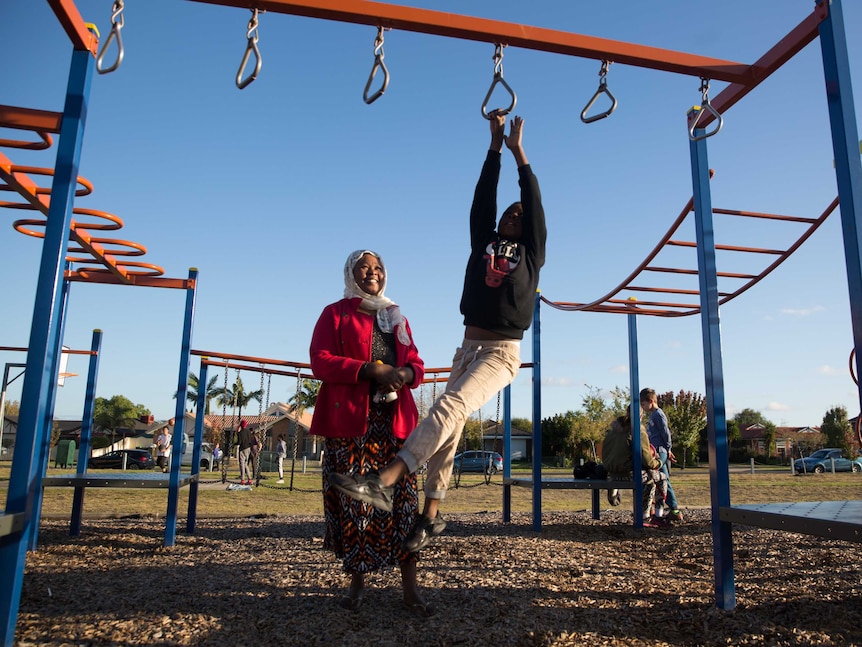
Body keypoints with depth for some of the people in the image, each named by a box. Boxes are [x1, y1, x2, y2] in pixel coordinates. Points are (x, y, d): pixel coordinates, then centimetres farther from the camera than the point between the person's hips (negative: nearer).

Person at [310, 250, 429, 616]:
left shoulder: (397, 318, 23)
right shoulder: (335, 313, 10)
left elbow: (416, 364, 18)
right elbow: (321, 362, -4)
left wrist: (405, 373, -7)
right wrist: (370, 369, -16)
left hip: (395, 418, 3)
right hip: (350, 420, -3)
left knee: (402, 497, -3)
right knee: (352, 499, -3)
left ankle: (410, 589, 1)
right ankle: (357, 581, 13)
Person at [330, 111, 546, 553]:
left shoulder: (531, 252, 10)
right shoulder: (483, 242, 18)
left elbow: (535, 200, 7)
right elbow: (484, 195, 15)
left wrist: (518, 150, 14)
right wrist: (495, 145, 17)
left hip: (502, 352, -5)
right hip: (468, 347, 5)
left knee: (451, 407, -26)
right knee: (449, 422, -3)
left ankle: (384, 482, -37)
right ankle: (431, 513, 4)